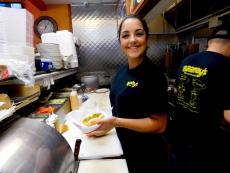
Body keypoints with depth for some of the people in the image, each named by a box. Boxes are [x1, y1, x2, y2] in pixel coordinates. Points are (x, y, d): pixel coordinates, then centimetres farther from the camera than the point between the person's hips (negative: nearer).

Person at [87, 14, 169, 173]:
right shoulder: (122, 71, -1)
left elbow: (159, 125, -22)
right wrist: (106, 126, 2)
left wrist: (116, 122, -30)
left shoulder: (154, 75, -23)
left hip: (146, 154, -6)